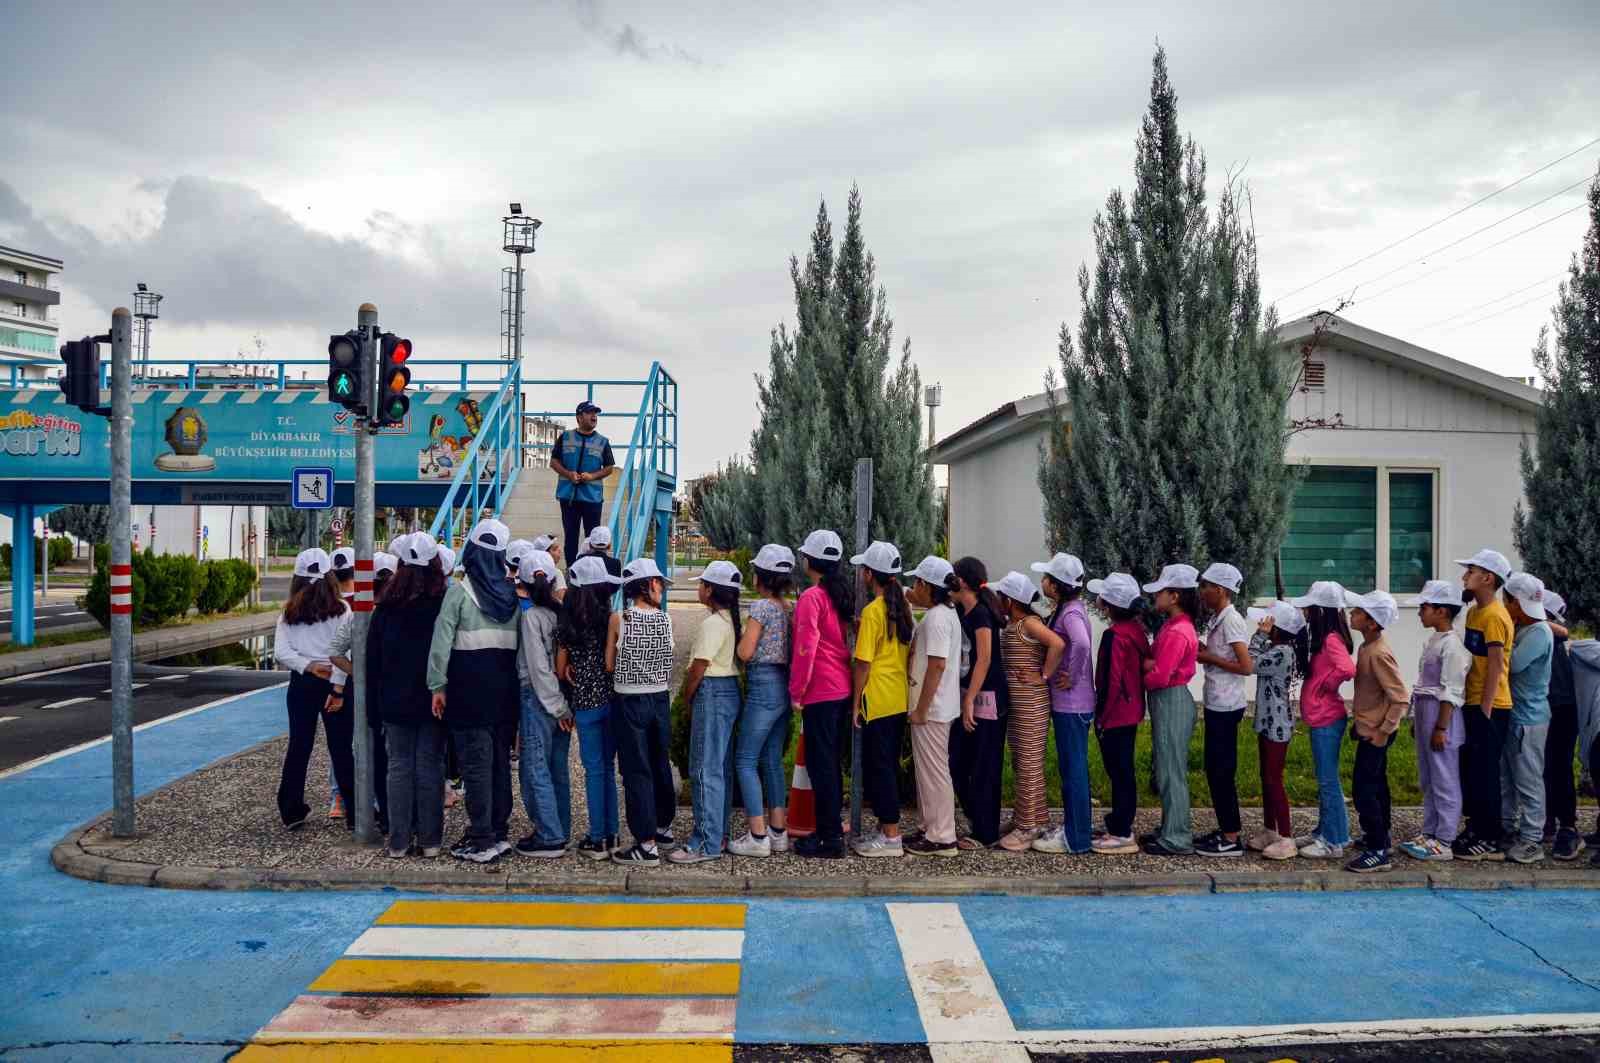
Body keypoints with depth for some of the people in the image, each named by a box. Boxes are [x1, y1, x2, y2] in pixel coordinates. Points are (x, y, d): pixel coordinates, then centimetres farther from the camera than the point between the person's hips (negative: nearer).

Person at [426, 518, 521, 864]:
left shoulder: (459, 592, -9)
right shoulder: (512, 594, 4)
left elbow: (442, 642, -11)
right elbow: (520, 643, 2)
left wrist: (438, 686, -4)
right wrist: (513, 685, 7)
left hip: (469, 690, -5)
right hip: (505, 690, 5)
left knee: (476, 764, -1)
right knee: (501, 761, 12)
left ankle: (482, 840, 0)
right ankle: (498, 832, 21)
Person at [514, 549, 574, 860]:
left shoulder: (530, 615, -13)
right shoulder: (560, 611, 4)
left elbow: (538, 666, -16)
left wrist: (556, 706, -12)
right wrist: (561, 704, 8)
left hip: (537, 698, -7)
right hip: (560, 698, 7)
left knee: (535, 768, 0)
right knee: (558, 767, 14)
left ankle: (549, 837, 1)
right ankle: (560, 831, 23)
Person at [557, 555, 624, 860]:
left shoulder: (568, 624, -7)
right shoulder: (612, 618, -4)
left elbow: (560, 669, 0)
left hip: (586, 701, -2)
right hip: (612, 698, 2)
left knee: (594, 769, 3)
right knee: (608, 766, 12)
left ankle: (597, 840, 7)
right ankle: (612, 836, 17)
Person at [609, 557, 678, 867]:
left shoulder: (619, 619, -10)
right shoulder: (665, 619, -3)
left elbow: (609, 665, -5)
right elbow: (667, 662, 2)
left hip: (629, 702, -4)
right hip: (660, 699, 4)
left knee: (636, 771, -1)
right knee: (660, 765, 18)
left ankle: (647, 845, 0)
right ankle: (663, 827, 32)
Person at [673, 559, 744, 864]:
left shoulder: (712, 623, -17)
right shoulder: (733, 620, 10)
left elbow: (698, 669, -18)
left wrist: (686, 696, -2)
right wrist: (692, 692, 15)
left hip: (712, 693, -10)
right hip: (730, 690, 10)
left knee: (705, 770, -6)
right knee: (722, 767, 15)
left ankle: (707, 843, -3)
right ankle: (718, 829, 24)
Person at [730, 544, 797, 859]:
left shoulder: (761, 606, -12)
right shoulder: (788, 608, 11)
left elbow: (745, 652, -14)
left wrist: (741, 635, 4)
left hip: (763, 686, -8)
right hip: (784, 686, 8)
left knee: (745, 761, -1)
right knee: (772, 760, 14)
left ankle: (758, 837, -2)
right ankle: (778, 832, 17)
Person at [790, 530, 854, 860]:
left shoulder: (811, 597, -13)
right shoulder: (842, 594, 10)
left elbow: (805, 649, -17)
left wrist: (796, 693, -10)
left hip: (820, 692, -8)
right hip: (843, 689, 8)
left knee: (820, 764, -2)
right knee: (831, 761, 16)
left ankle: (829, 839, 3)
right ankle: (832, 829, 24)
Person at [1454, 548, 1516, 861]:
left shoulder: (1494, 616, -16)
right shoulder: (1474, 611, 12)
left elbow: (1496, 665, -18)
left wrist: (1485, 710, -19)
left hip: (1488, 709, -9)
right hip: (1473, 704, 9)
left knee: (1484, 774, -2)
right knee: (1469, 770, 15)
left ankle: (1490, 841, 7)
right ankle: (1476, 829, 25)